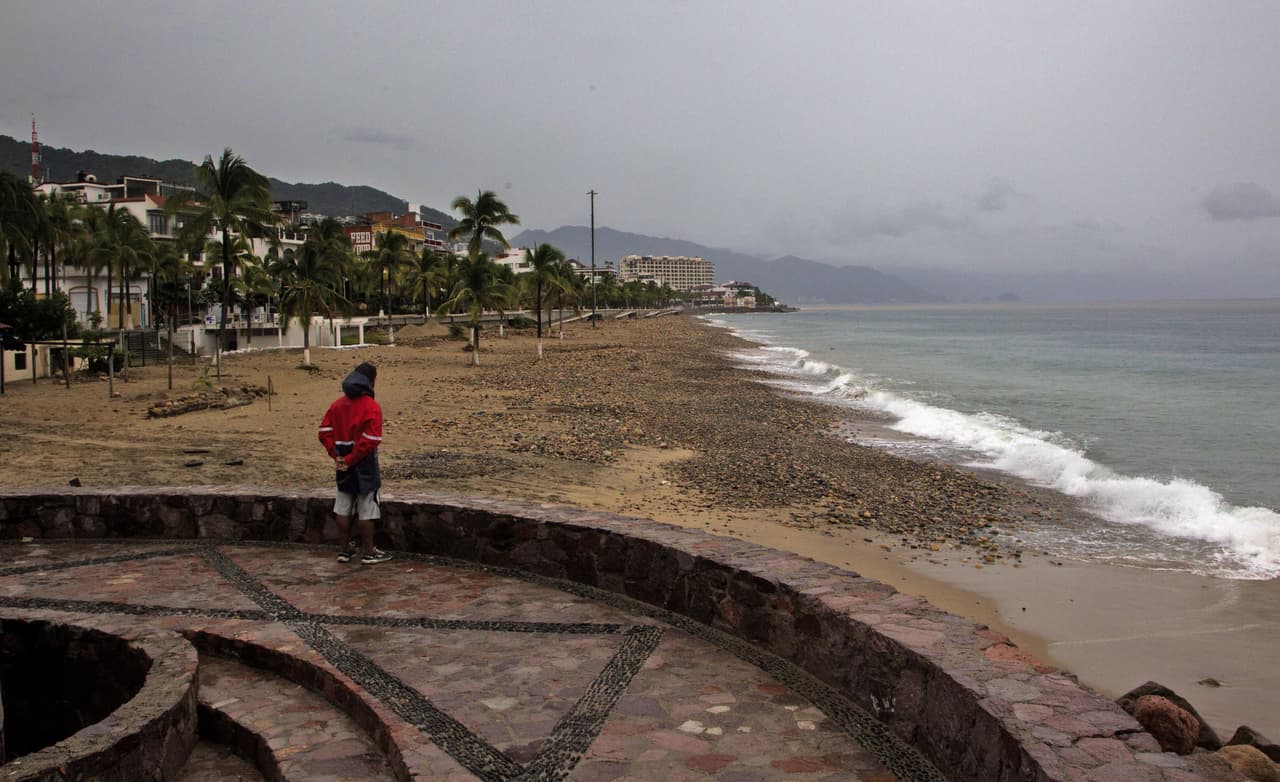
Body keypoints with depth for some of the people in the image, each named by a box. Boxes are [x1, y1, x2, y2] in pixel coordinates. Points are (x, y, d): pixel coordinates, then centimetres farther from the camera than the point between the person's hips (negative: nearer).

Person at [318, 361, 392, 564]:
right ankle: (368, 552, 9)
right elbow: (370, 440, -21)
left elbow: (325, 432, 3)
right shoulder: (371, 407, -13)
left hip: (344, 466, 6)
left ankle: (344, 549, 22)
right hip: (364, 465, -6)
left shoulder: (337, 404, 8)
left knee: (343, 509, 14)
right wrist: (351, 460, -14)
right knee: (366, 510, 2)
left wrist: (336, 455, -3)